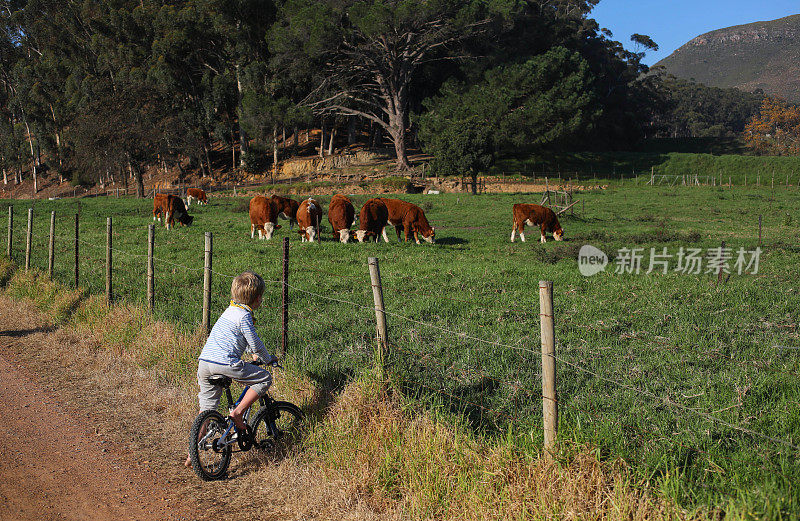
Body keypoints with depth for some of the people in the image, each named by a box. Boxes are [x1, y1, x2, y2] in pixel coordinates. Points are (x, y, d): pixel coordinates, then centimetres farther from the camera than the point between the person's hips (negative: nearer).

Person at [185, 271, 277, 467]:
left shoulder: (230, 310, 21)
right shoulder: (244, 316, -7)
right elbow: (255, 343, -4)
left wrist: (254, 353, 45)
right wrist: (268, 359, 14)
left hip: (204, 362, 9)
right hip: (224, 364, -9)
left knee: (206, 409, 15)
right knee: (265, 378, 5)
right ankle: (238, 413, -2)